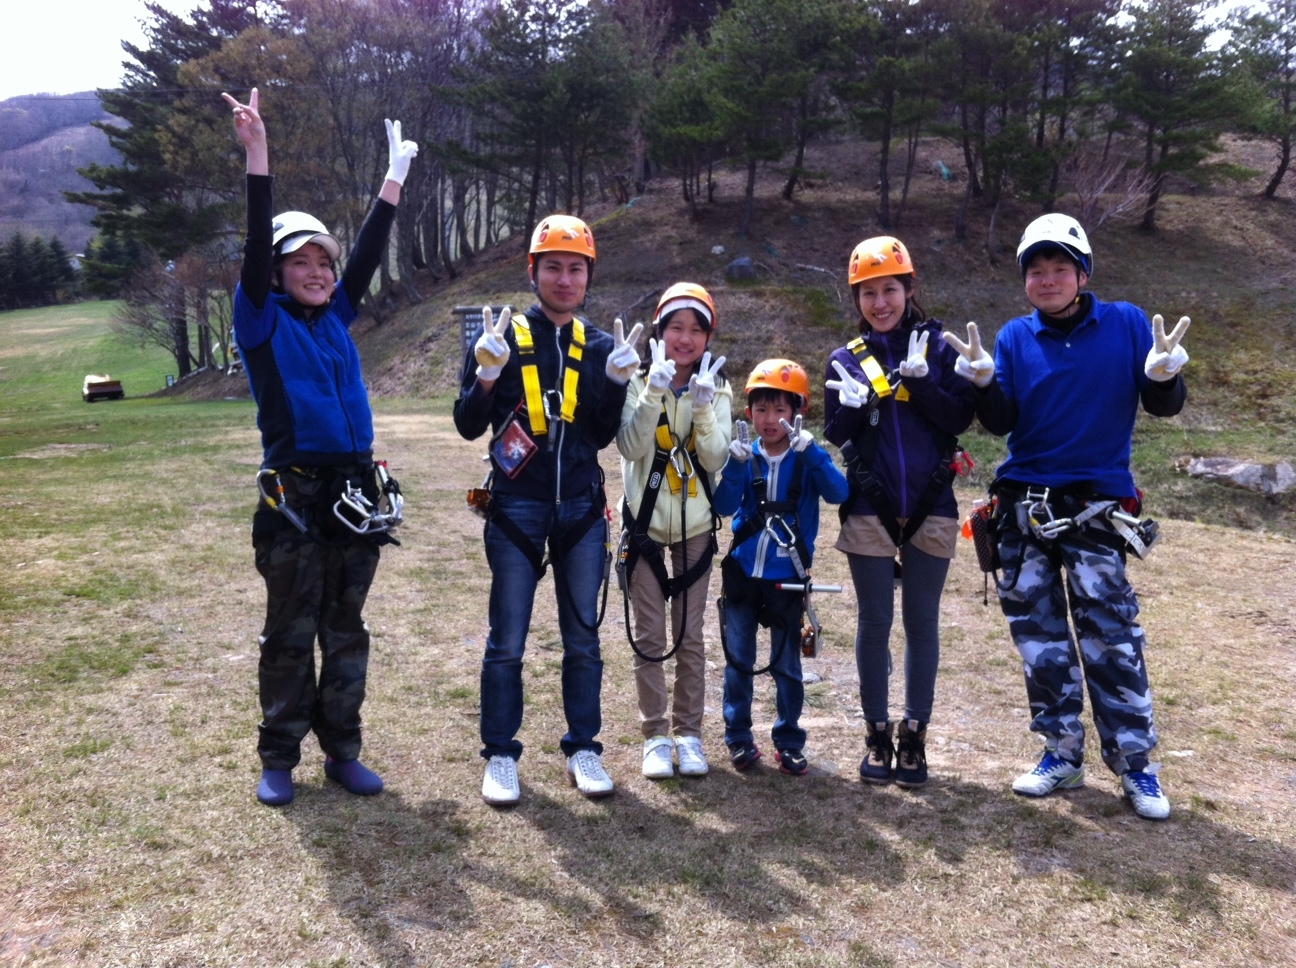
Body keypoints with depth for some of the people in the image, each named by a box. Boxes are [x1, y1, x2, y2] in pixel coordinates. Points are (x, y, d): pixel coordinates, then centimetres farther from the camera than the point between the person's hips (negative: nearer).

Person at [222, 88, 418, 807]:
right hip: (295, 497, -5)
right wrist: (257, 158, -21)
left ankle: (342, 752, 22)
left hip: (357, 491, 5)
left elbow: (368, 253, 17)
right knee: (290, 636, 4)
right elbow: (256, 245, -13)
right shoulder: (262, 321, -1)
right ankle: (278, 760, 17)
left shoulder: (337, 315, 12)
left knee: (346, 632, 11)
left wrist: (396, 177, 22)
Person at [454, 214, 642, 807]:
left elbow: (604, 435, 4)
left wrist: (618, 381, -10)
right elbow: (469, 426, -3)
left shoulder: (599, 347, 7)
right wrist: (487, 376, -20)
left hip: (582, 511, 3)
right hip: (516, 509, -2)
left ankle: (583, 749, 23)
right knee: (507, 642, 3)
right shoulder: (502, 338, -1)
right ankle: (500, 755, 17)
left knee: (583, 639, 10)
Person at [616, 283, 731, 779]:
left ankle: (689, 733, 19)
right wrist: (654, 394, -31)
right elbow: (630, 447, -20)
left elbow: (716, 459, -10)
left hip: (695, 524, 2)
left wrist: (704, 410, -25)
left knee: (690, 637, 7)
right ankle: (655, 735, 15)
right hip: (645, 520, -1)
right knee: (649, 637, 3)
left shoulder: (717, 389, 1)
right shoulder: (640, 383, -5)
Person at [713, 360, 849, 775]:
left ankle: (789, 742, 23)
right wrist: (737, 463, -28)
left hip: (787, 579, -1)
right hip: (742, 574, 2)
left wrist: (809, 450, -33)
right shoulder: (746, 456, -1)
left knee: (787, 666, 9)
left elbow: (838, 493, -22)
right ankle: (738, 738, 23)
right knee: (738, 662, 9)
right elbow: (724, 506, -13)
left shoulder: (807, 459, -4)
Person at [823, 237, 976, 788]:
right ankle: (877, 735, 19)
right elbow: (835, 435, 2)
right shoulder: (847, 359, 6)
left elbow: (962, 418, -5)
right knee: (875, 623, 6)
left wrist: (921, 378, -17)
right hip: (870, 510, 1)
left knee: (922, 623, 7)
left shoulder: (935, 347, 3)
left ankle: (914, 735, 18)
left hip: (930, 509, 0)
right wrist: (851, 405, -16)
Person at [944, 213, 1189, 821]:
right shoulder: (1014, 338, 5)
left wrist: (1164, 375, -22)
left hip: (1097, 505, -2)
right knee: (1038, 633, 8)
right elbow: (1000, 422, 1)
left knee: (1110, 634, -5)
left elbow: (1162, 406, -1)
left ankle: (1134, 761, 11)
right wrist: (982, 379, -16)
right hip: (1024, 508, 3)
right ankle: (1063, 753, 22)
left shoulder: (1127, 325, 1)